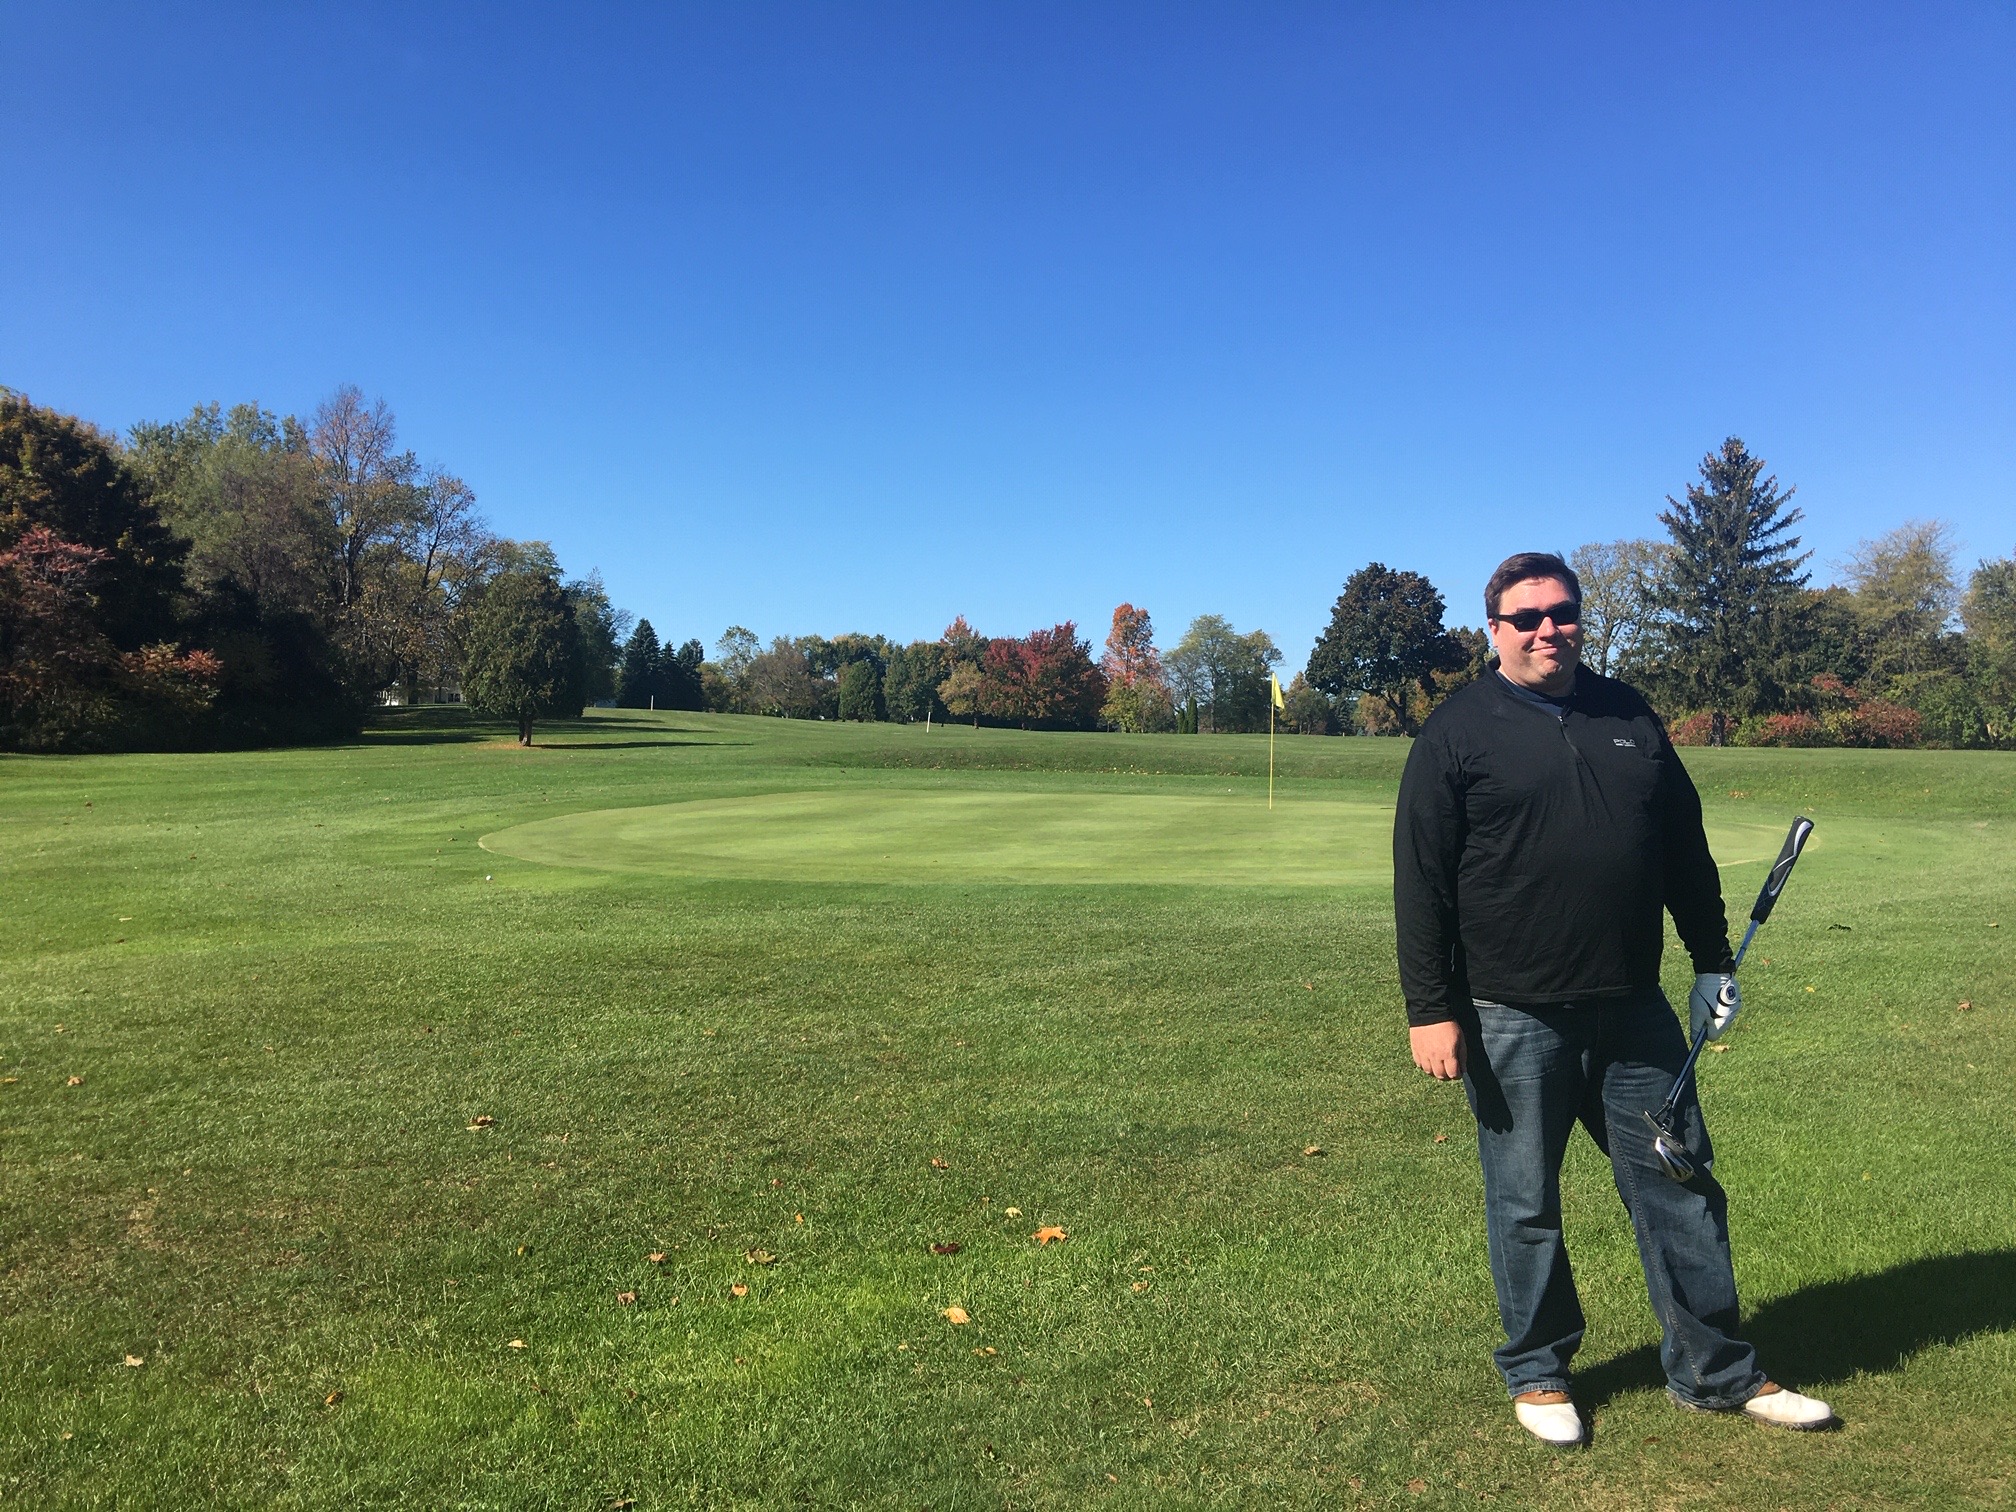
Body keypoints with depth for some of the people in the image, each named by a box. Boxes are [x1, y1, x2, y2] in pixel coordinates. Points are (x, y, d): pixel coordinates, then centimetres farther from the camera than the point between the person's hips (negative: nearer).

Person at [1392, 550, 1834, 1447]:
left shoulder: (1630, 718, 10)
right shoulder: (1458, 732, -5)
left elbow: (1685, 849, 17)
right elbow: (1421, 883, -8)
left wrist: (1712, 959, 16)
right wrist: (1431, 1009, -12)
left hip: (1632, 1010, 5)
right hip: (1512, 1019, -4)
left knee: (1683, 1188, 12)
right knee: (1525, 1206, 8)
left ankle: (1714, 1373, 30)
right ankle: (1537, 1373, 27)